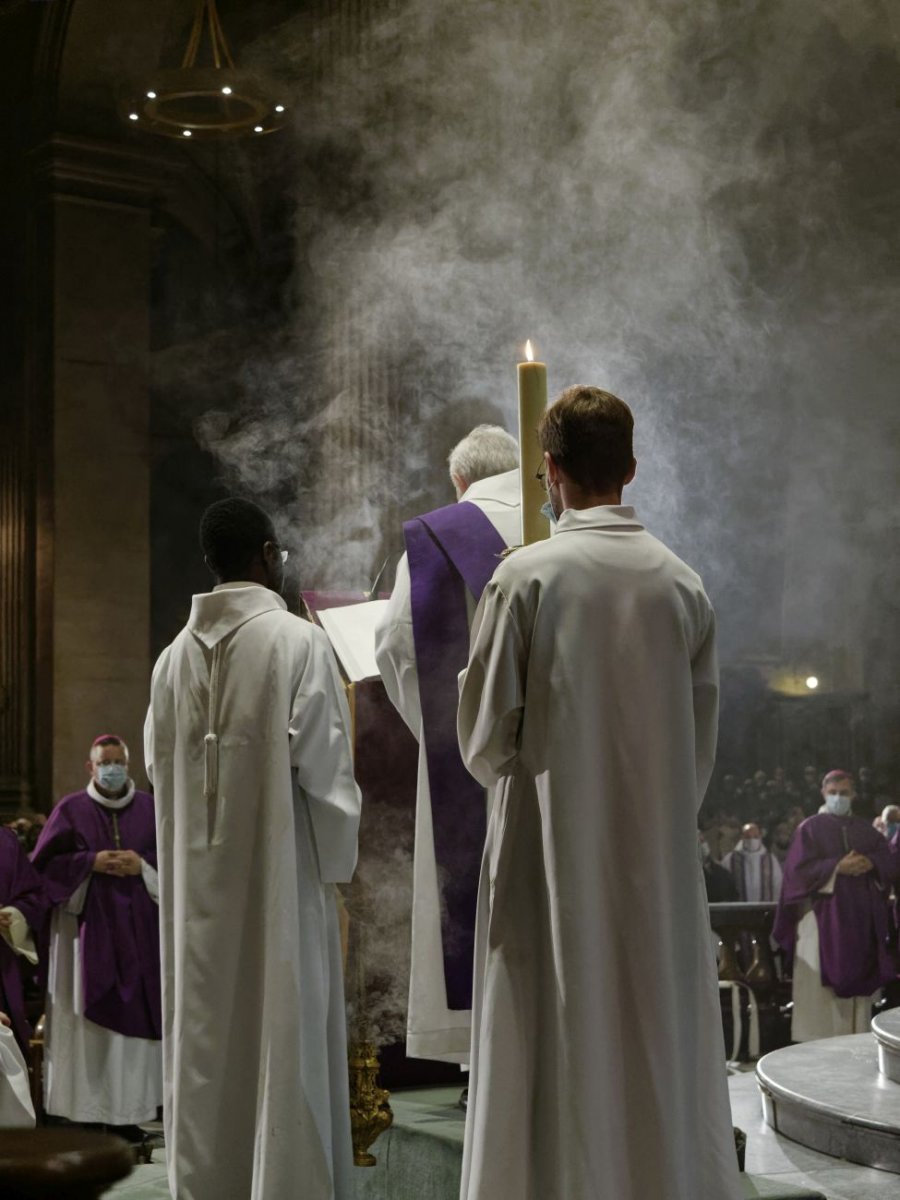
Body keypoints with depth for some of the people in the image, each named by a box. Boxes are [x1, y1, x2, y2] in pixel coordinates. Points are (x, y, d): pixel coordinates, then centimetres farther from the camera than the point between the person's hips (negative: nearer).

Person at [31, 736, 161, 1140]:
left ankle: (126, 1110, 3)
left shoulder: (150, 809, 9)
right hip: (87, 927, -2)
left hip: (136, 929, 2)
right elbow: (45, 863, 0)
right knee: (89, 1017, -5)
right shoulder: (71, 809, 4)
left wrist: (143, 866, -9)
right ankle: (87, 1111, 0)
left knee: (131, 1013, -1)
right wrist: (90, 862, -12)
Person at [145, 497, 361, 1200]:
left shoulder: (175, 656, 4)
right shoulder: (299, 643, -11)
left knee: (207, 1039, 11)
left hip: (198, 879, 5)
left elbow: (159, 767, 9)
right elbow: (324, 770, -12)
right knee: (284, 1036, 2)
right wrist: (337, 861, 0)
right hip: (279, 873, -5)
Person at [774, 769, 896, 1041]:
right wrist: (837, 867, -16)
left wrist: (870, 864, -12)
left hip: (861, 916, 5)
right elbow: (799, 868, -7)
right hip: (824, 914, -4)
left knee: (859, 976, 3)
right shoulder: (810, 828, 2)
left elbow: (887, 860, 9)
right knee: (823, 981, -8)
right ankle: (819, 1042, -6)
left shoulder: (865, 829, 17)